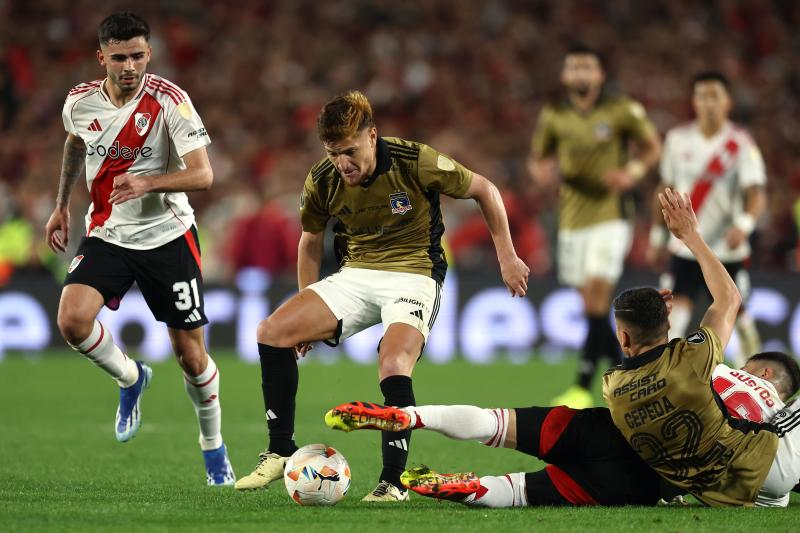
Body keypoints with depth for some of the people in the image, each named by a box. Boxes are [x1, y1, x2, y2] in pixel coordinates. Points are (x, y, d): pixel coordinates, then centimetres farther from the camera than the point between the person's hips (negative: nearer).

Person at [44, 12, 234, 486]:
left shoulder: (168, 100, -17)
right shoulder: (80, 102, -5)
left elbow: (202, 174, -21)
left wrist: (147, 183, -36)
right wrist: (62, 205, 23)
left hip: (168, 236, -3)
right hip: (106, 234, 3)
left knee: (191, 354, 1)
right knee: (72, 319, -23)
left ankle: (213, 447, 26)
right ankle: (130, 379, 8)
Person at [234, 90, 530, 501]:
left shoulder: (416, 163, -18)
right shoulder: (322, 181, -7)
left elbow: (484, 190, -3)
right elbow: (311, 241, 12)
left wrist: (507, 257, -2)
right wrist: (307, 315, 13)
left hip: (413, 275, -4)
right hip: (354, 277, 5)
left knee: (393, 366, -30)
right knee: (272, 332, -13)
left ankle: (394, 481, -17)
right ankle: (280, 451, -1)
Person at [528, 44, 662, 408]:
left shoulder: (622, 111, -5)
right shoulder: (553, 117, 4)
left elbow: (652, 147, 7)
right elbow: (537, 157, 15)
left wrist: (633, 172, -13)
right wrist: (541, 171, -10)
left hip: (610, 216, -4)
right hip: (572, 220, 4)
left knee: (596, 298, -15)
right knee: (591, 303, 8)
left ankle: (583, 386, -13)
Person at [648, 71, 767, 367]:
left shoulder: (741, 143, -8)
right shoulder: (678, 139, 2)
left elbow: (756, 194, -17)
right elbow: (665, 190, 13)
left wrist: (744, 224, -37)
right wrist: (657, 237, 14)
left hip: (727, 248, -1)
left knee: (736, 314, 10)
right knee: (676, 309, -16)